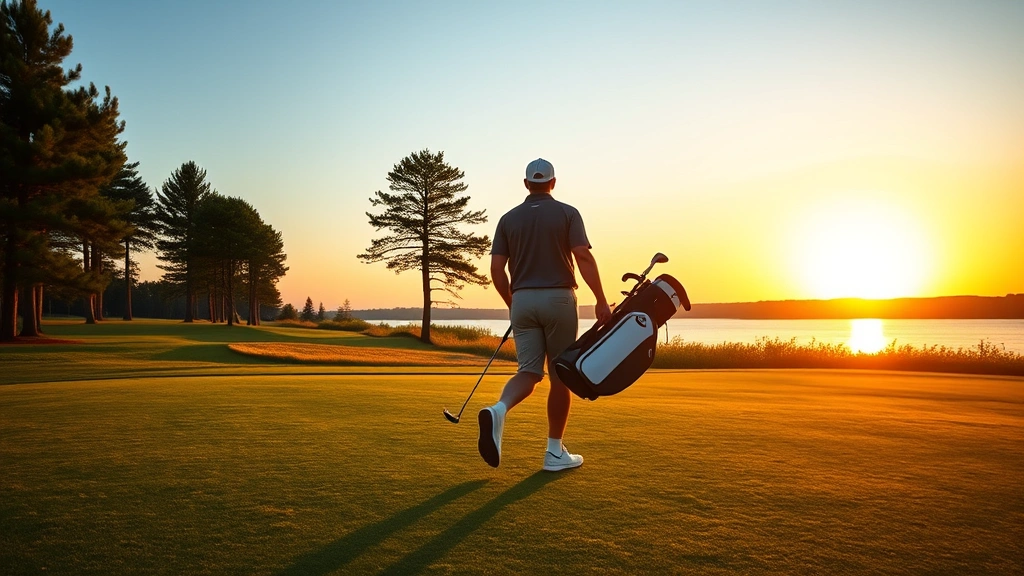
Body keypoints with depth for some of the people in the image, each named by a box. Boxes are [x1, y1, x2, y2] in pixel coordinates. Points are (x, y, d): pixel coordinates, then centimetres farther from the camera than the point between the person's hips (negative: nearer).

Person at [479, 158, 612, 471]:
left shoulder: (508, 218, 8)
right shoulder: (567, 213, 1)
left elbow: (497, 269, 3)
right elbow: (584, 258, -12)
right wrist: (601, 301, -10)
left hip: (523, 301, 3)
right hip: (558, 299, -2)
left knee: (529, 372, 4)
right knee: (561, 375, 7)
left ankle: (498, 410, -27)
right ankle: (555, 451, 12)